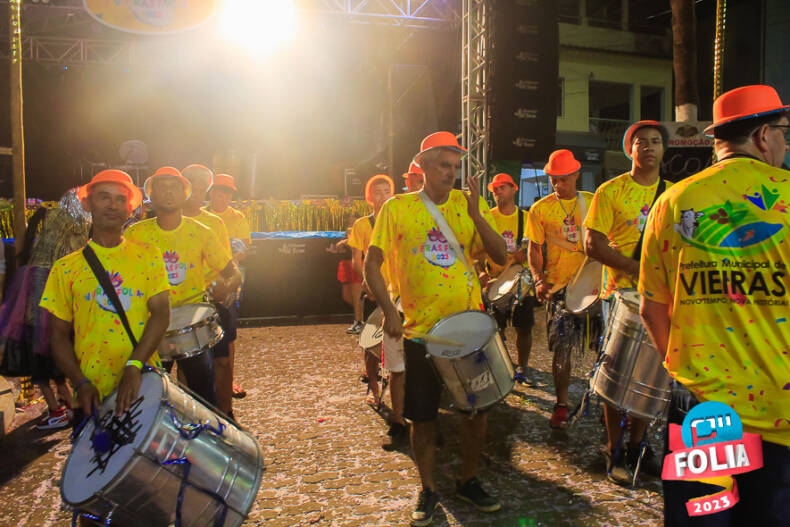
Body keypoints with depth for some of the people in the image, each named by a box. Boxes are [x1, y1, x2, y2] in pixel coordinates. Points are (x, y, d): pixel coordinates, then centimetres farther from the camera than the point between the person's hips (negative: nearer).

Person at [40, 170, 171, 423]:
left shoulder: (148, 256, 3)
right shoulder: (66, 268, 4)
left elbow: (161, 313, -6)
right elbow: (59, 334, 5)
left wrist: (134, 366, -19)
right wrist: (81, 383, -9)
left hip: (145, 384, 0)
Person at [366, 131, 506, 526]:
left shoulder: (469, 204, 4)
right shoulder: (396, 209, -2)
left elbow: (500, 256, -2)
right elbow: (372, 263, -3)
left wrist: (475, 213, -15)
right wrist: (389, 310, -15)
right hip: (421, 330, -2)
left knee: (476, 407, 11)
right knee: (422, 416, 8)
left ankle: (468, 481, 34)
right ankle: (427, 489, 30)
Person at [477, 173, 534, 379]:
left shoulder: (526, 218, 4)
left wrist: (524, 255, -17)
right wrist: (481, 271, -16)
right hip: (495, 281, -1)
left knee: (524, 328, 5)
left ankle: (522, 366, 24)